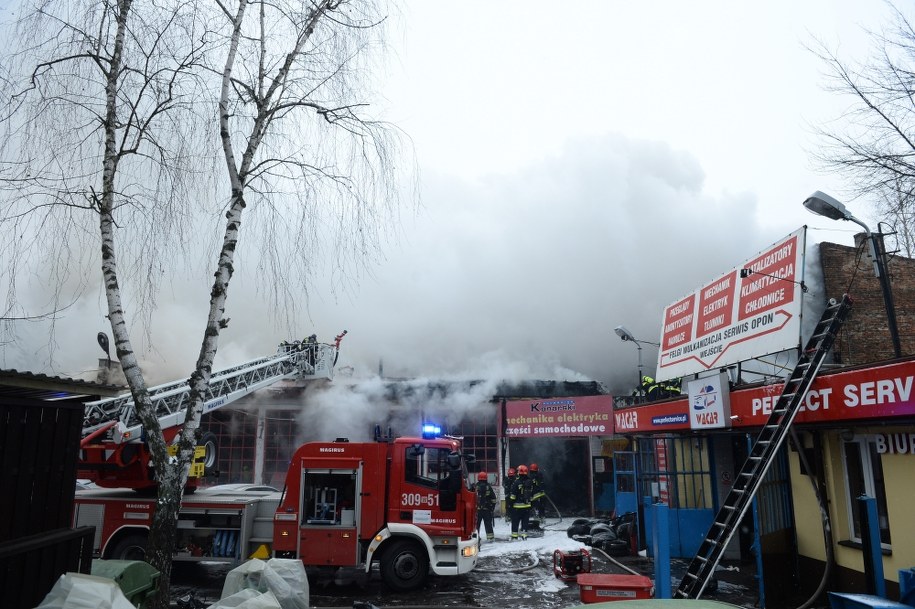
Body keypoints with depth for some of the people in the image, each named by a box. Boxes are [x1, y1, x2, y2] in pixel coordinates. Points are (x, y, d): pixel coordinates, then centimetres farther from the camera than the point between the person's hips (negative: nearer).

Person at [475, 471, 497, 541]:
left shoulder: (475, 487, -4)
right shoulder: (489, 487, 0)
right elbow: (493, 499, 3)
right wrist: (493, 507, 12)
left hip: (477, 509, -1)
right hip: (487, 509, 1)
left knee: (476, 523, 6)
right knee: (488, 523, 8)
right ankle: (490, 537, 9)